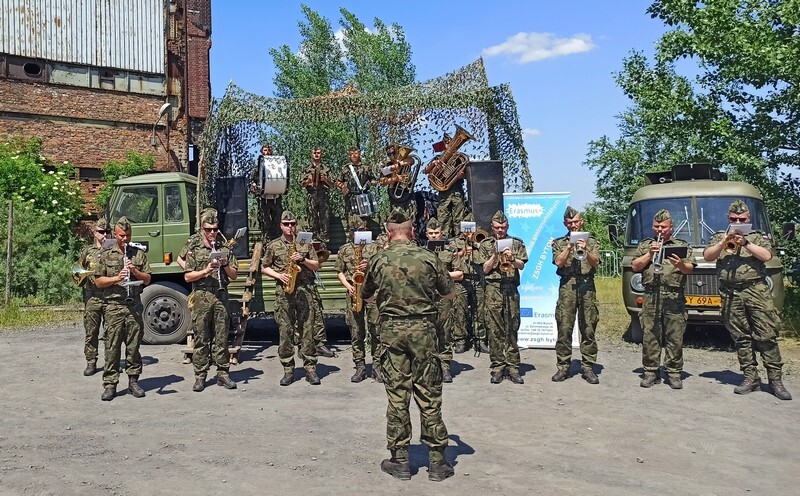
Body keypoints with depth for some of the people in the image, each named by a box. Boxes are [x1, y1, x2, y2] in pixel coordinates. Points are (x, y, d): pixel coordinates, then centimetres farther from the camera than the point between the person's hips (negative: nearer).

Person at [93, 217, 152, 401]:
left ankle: (133, 380, 15)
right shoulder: (106, 255, 8)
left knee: (134, 345, 5)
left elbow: (147, 280, 9)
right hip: (113, 305, -1)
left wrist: (135, 272, -9)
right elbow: (98, 282, 4)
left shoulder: (139, 254, 11)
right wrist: (116, 278, -12)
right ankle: (110, 384, 4)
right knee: (112, 346, -1)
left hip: (134, 305, 1)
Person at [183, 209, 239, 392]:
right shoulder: (194, 251, 7)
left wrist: (225, 265, -6)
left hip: (221, 296, 2)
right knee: (201, 337, 1)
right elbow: (187, 277, 1)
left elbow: (233, 275, 12)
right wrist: (206, 270, -11)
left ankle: (223, 373, 9)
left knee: (221, 336, 3)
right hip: (201, 296, -2)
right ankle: (200, 376, 6)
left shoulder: (225, 250, 13)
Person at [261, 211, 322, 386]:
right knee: (285, 331, 0)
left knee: (307, 330, -1)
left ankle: (310, 368, 3)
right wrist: (278, 275, -4)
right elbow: (264, 268, 13)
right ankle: (288, 370, 8)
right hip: (283, 292, 0)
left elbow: (316, 266, 11)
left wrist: (303, 260, -6)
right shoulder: (273, 246, 10)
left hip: (304, 291, 0)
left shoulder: (305, 244, 12)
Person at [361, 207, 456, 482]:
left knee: (397, 396, 8)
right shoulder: (428, 258, -4)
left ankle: (400, 460, 15)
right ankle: (437, 461, 12)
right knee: (429, 396, 6)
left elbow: (366, 296, 13)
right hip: (423, 328, -1)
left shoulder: (378, 261, -1)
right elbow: (449, 294, 6)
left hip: (391, 330, 1)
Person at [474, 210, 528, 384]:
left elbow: (521, 266, 6)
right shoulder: (485, 244, 11)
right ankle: (497, 367, 4)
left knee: (512, 329, 1)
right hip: (493, 288, -1)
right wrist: (495, 255, -7)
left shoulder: (517, 243, 14)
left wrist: (512, 258, -13)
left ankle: (513, 367, 5)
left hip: (511, 288, 1)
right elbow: (485, 269, 5)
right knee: (494, 329, -2)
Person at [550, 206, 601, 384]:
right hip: (567, 287, 0)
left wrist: (585, 250, -16)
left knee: (588, 328, -1)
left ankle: (587, 367, 6)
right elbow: (559, 262, -1)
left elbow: (595, 262, 0)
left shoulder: (592, 242, 15)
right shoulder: (559, 243, 15)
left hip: (587, 286, 1)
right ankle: (563, 367, 3)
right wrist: (569, 246, -8)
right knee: (564, 328, -4)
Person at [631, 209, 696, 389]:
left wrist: (680, 264, -19)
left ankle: (674, 373, 4)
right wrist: (650, 254, -4)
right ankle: (650, 372, 5)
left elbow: (690, 269, 3)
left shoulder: (682, 245, 14)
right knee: (650, 335, -1)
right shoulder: (644, 245, 18)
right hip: (651, 295, 1)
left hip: (675, 296, -1)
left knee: (675, 336, -2)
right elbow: (635, 266, 7)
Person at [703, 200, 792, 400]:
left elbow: (766, 256, -4)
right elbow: (707, 256, 1)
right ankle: (751, 378, 9)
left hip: (756, 291, -1)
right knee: (741, 339, 3)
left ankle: (775, 380, 0)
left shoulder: (758, 237, 13)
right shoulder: (719, 237, 16)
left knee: (767, 336, -5)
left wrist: (745, 243, -12)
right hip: (731, 295, 2)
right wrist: (723, 243, -12)